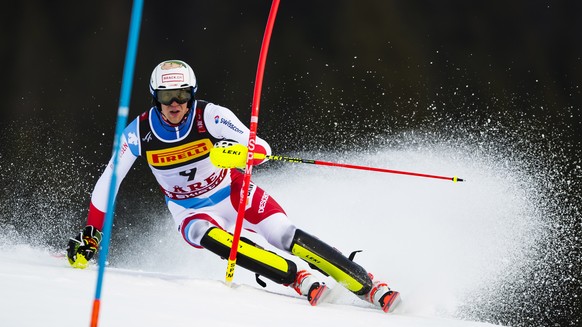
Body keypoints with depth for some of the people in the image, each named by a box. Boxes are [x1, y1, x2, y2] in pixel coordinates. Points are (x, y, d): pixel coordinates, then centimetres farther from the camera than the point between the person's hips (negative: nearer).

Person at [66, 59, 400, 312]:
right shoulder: (139, 132, -14)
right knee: (211, 237, -34)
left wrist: (240, 151, -52)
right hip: (192, 213, 1)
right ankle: (300, 280, -34)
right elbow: (108, 181, -2)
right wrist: (91, 234, -1)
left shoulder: (210, 116, -20)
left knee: (285, 235, -25)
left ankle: (371, 287, -22)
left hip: (234, 194, -1)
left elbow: (263, 149, -29)